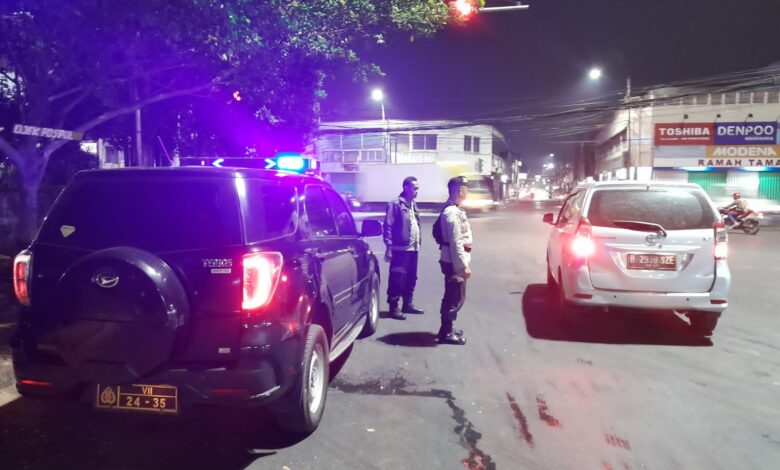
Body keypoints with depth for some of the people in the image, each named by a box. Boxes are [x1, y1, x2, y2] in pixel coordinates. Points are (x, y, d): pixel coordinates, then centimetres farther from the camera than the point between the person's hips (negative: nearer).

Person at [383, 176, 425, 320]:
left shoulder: (413, 205, 15)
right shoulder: (395, 204, -10)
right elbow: (388, 227, -12)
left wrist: (419, 242, 13)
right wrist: (389, 247, -16)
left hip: (413, 248, 8)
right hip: (400, 249, -8)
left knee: (411, 278, 14)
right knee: (397, 279, -2)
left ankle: (408, 303, 27)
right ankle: (394, 307, 7)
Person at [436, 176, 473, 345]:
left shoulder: (453, 210, 11)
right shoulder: (452, 214, -22)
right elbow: (456, 243, -24)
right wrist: (464, 265, -22)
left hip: (453, 261, 10)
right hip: (454, 262, -10)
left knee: (452, 296, 19)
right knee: (455, 297, -2)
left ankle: (448, 328, 31)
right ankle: (447, 333, 8)